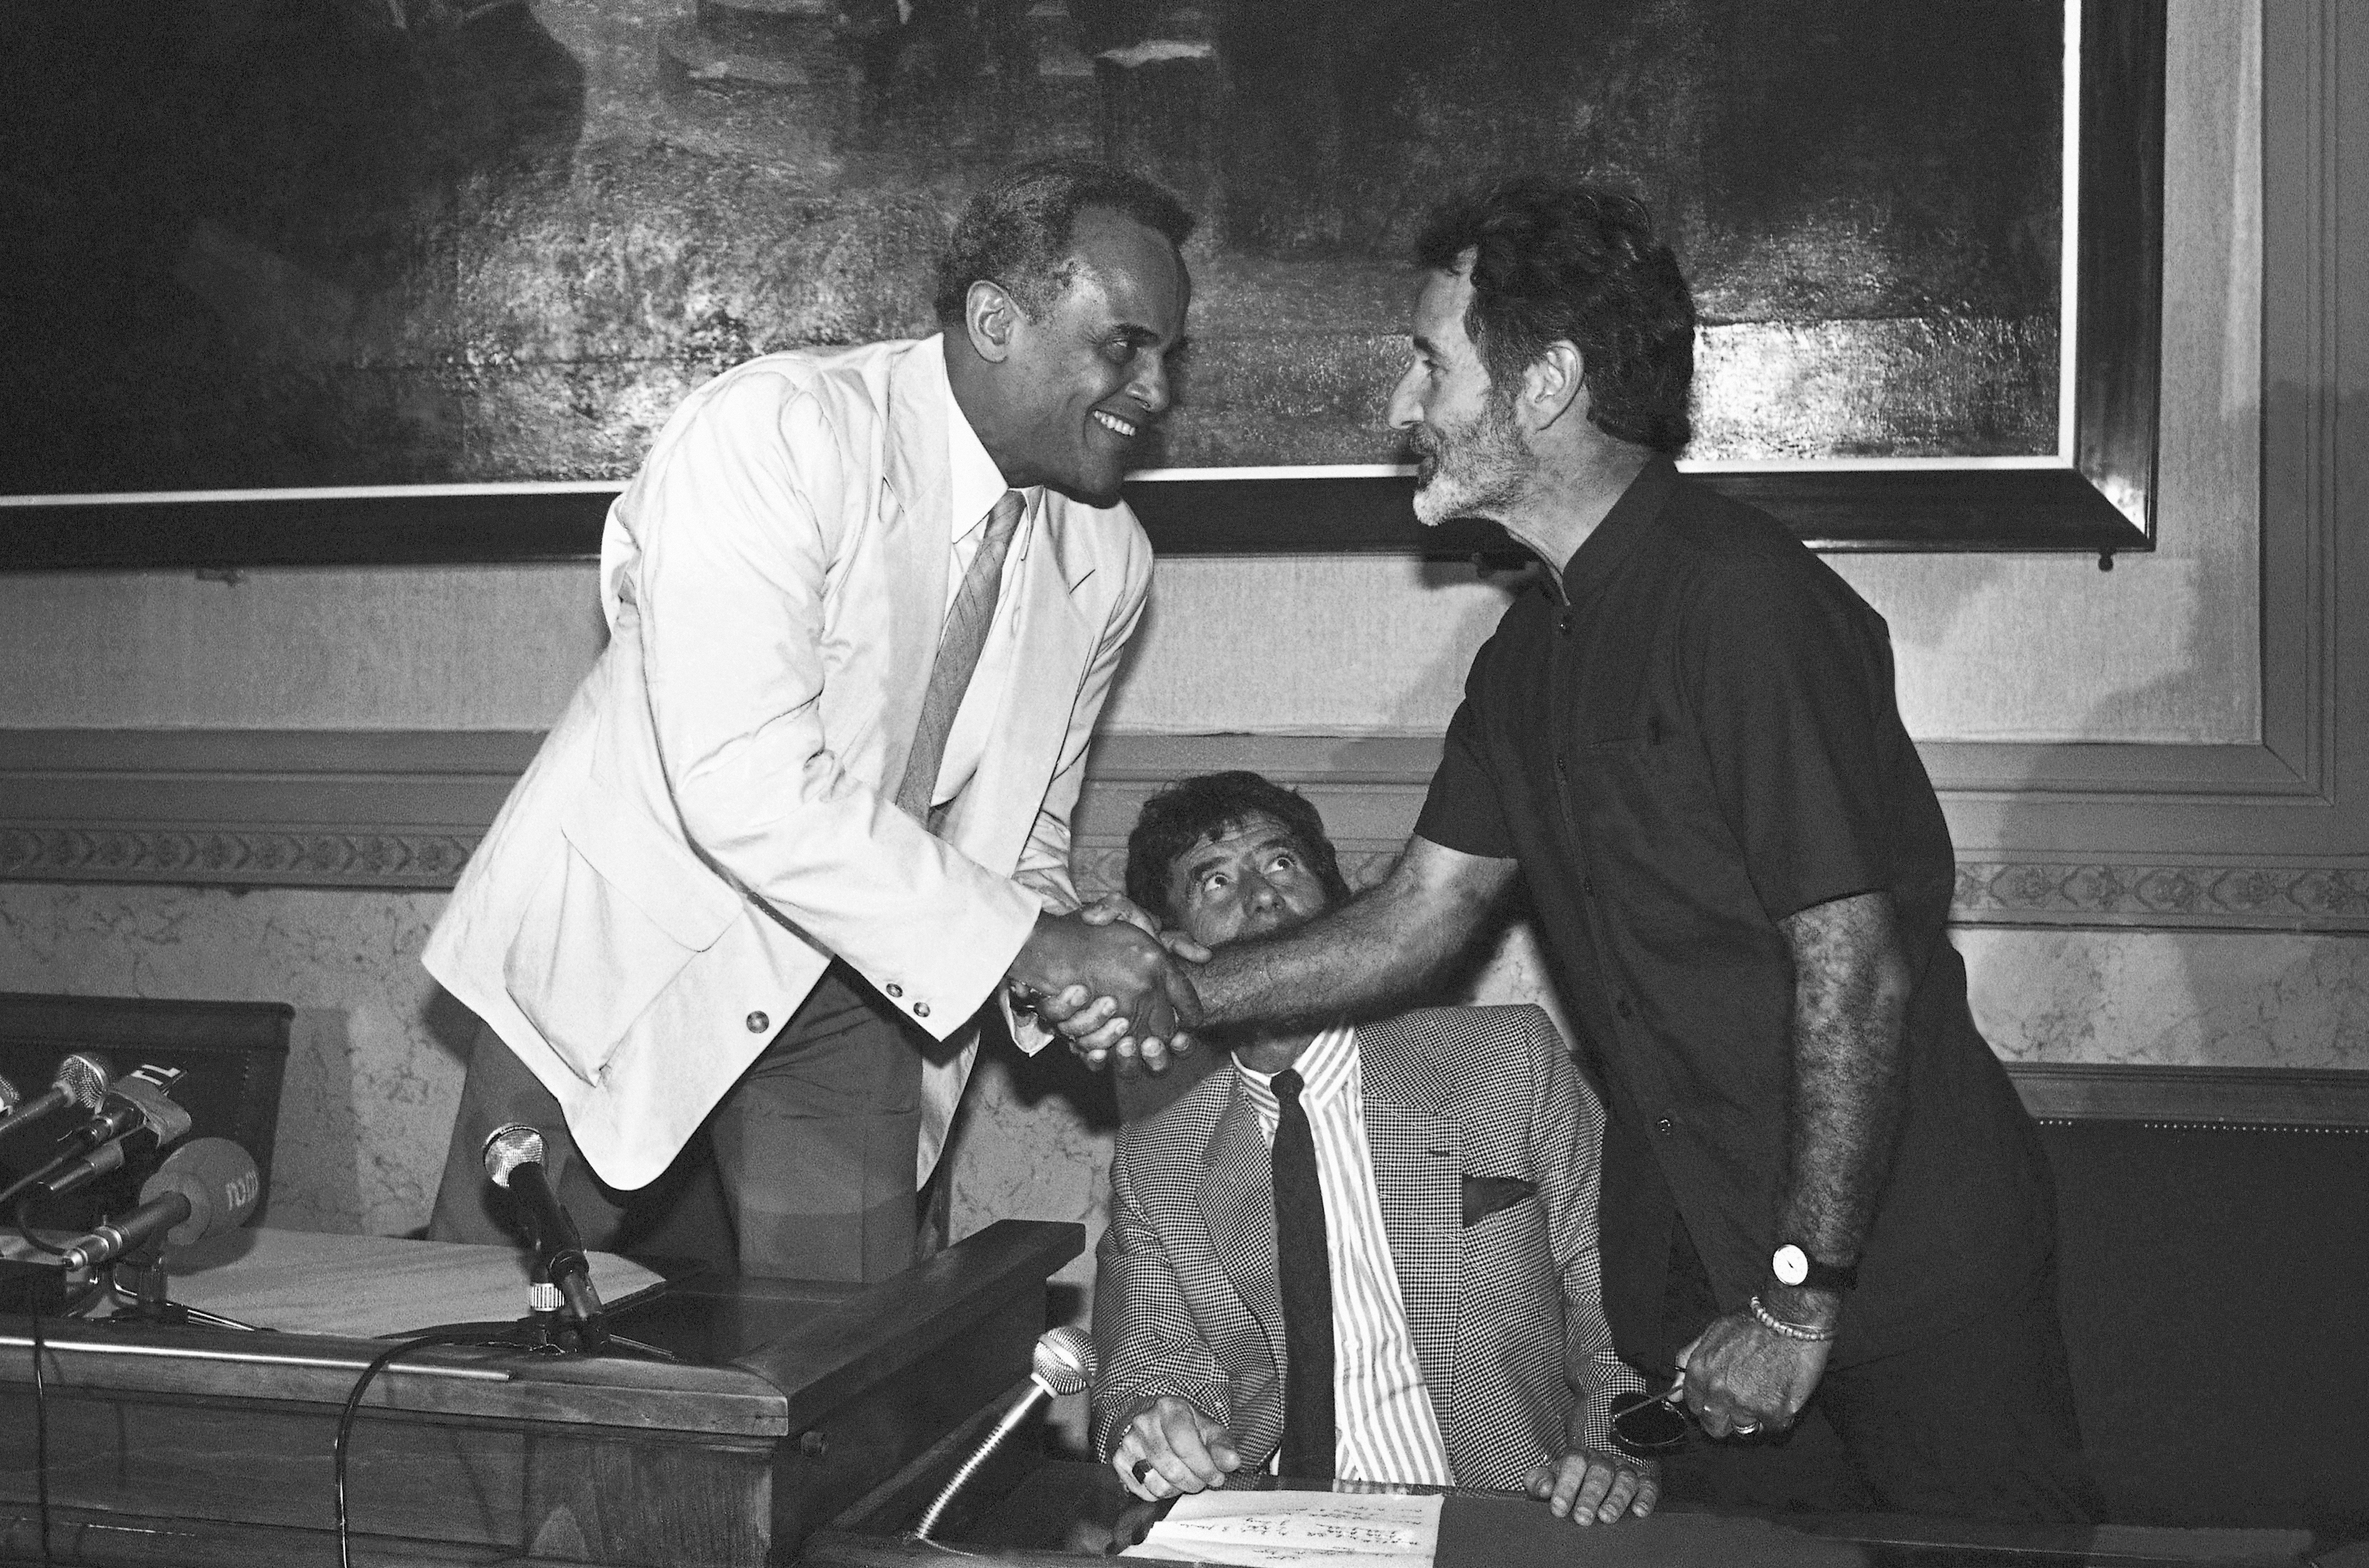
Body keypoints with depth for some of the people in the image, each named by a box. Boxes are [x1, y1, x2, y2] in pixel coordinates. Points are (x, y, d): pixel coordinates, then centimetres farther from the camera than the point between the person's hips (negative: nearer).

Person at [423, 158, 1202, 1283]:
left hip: (857, 992, 5)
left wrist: (1064, 975, -15)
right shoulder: (771, 432, -25)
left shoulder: (1109, 559, -4)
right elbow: (745, 784, -34)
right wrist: (1022, 944, -34)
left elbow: (1023, 827, 7)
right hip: (628, 942, -4)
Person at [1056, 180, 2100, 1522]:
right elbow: (1418, 917, 11)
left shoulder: (1747, 601, -19)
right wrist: (1169, 991, -1)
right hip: (1699, 1256, 7)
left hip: (1907, 1251, -7)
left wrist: (1798, 1293, -19)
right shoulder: (1537, 645, 9)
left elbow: (1858, 969, -21)